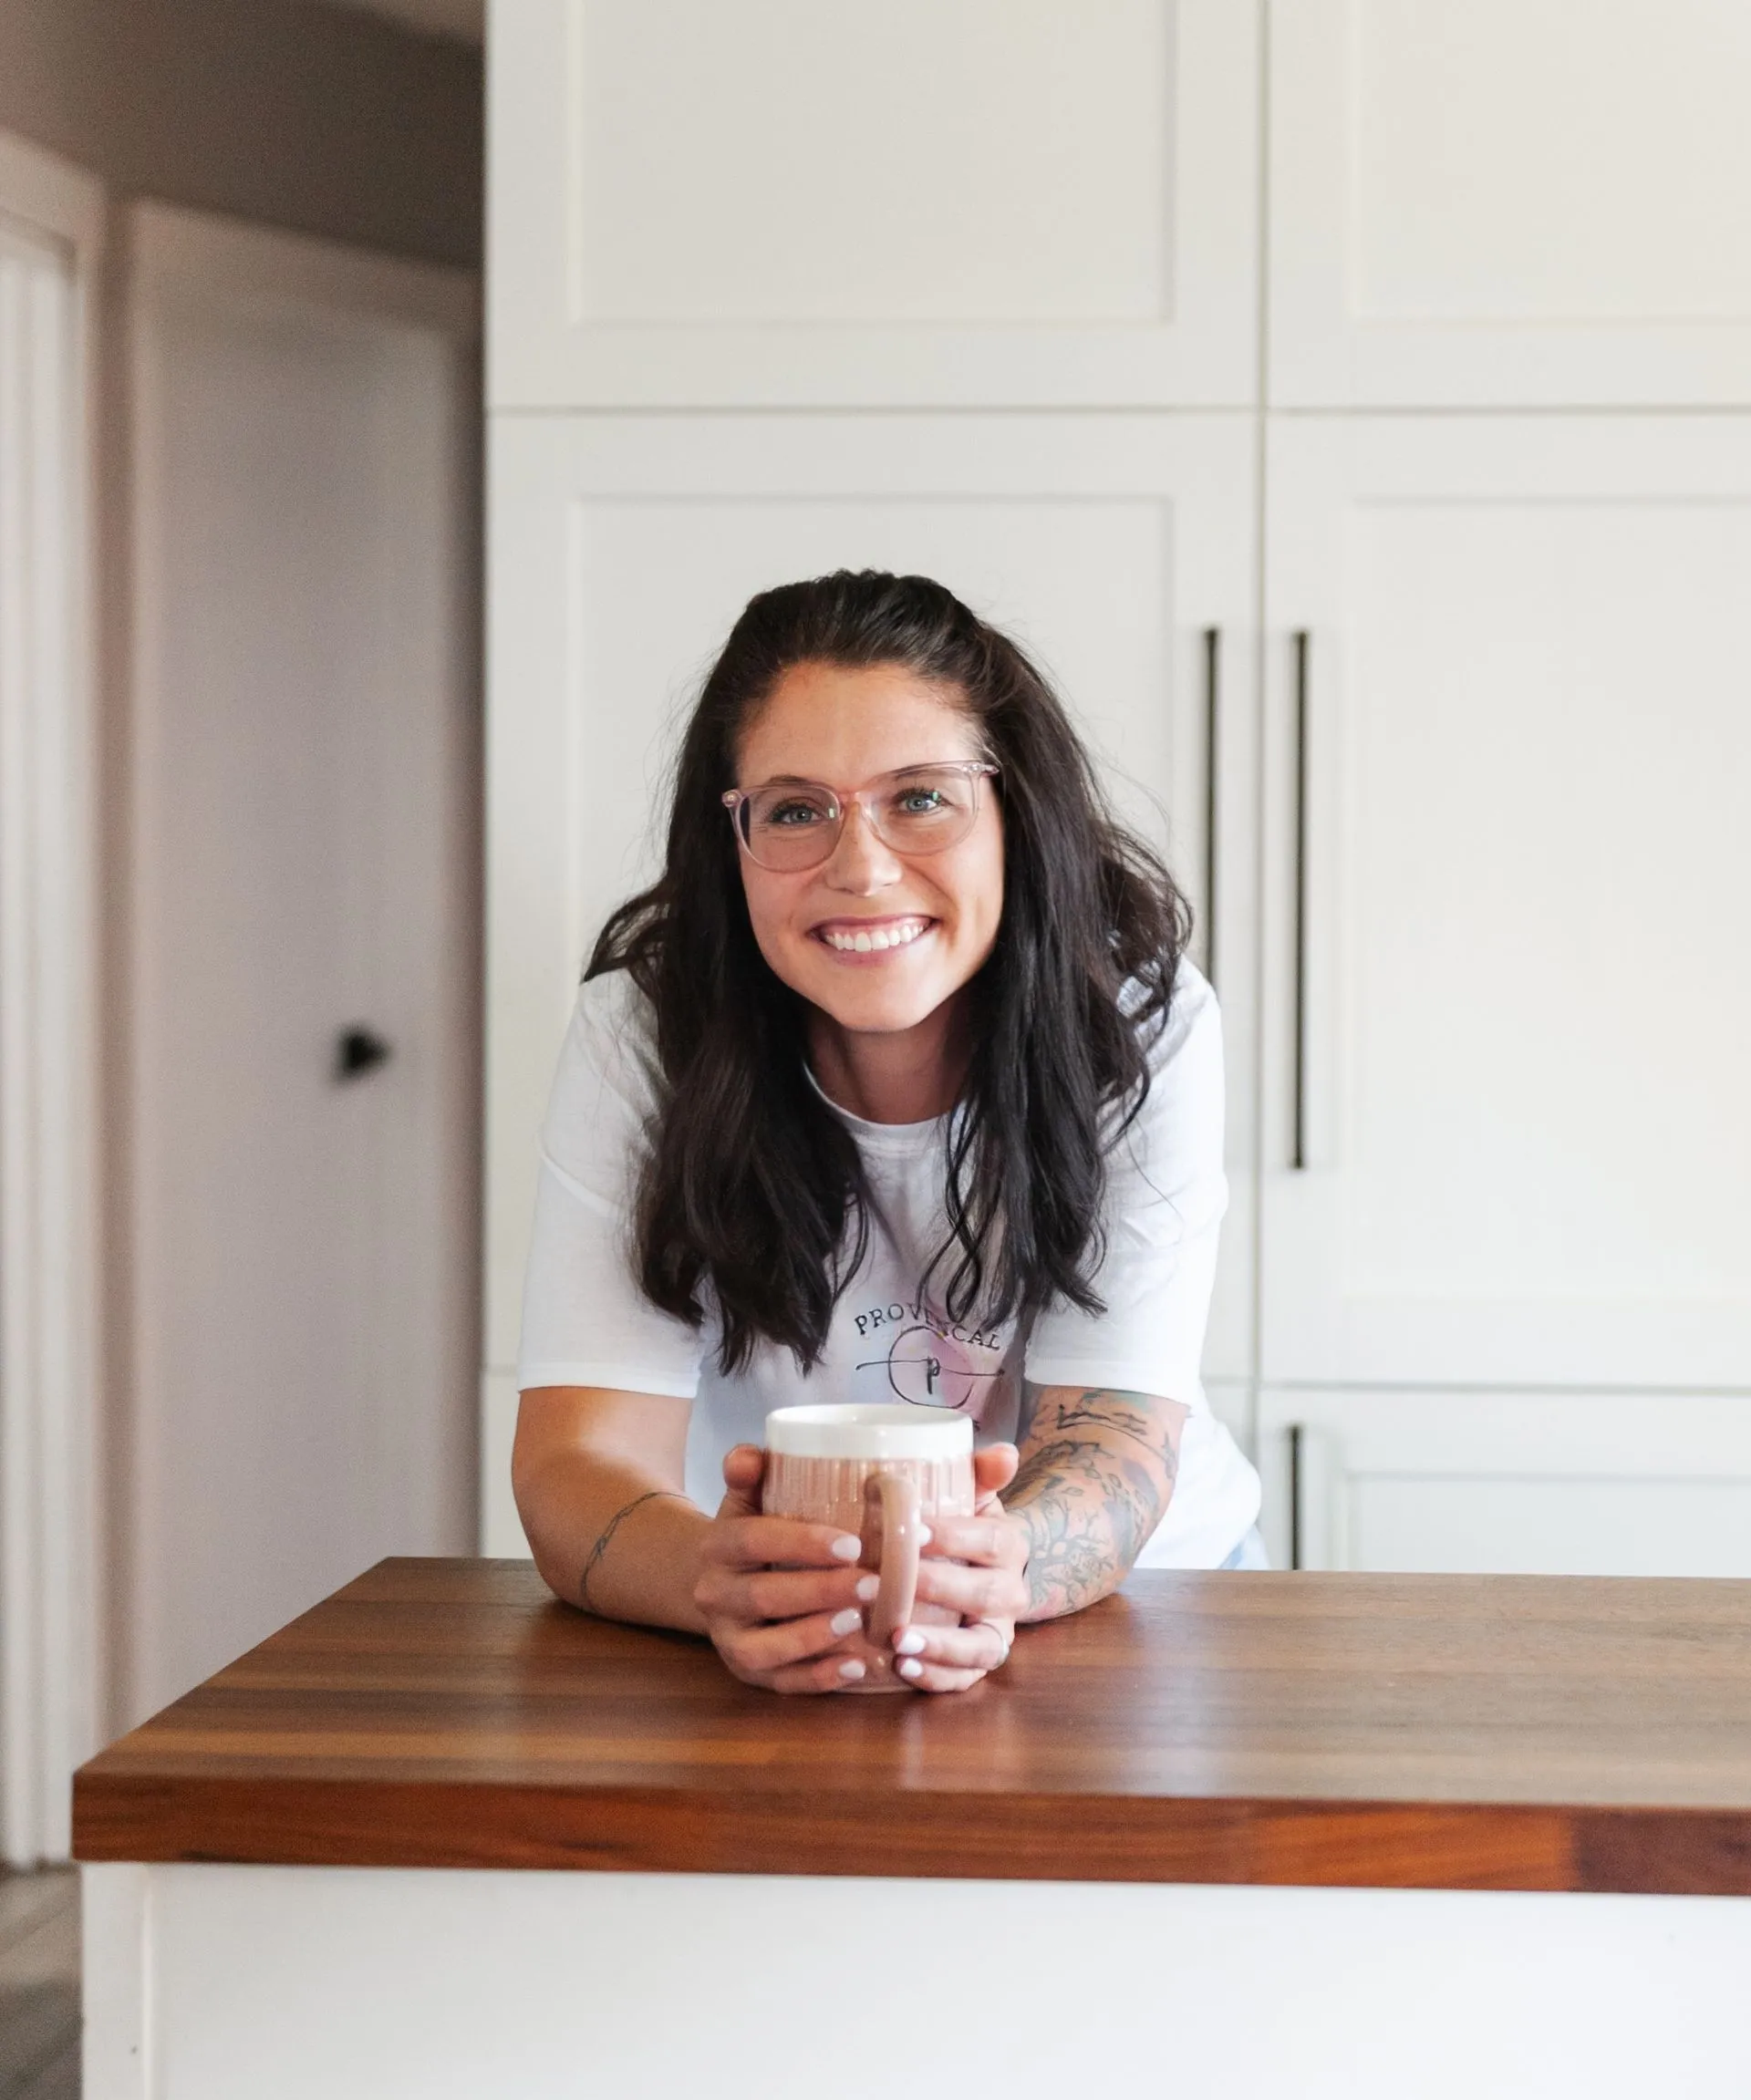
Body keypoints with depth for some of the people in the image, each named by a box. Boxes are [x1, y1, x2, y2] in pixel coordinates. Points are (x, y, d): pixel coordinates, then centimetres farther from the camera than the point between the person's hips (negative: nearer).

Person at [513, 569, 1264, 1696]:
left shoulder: (1143, 1026, -14)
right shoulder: (641, 1034, -14)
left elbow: (1114, 1443, -19)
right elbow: (576, 1466, -20)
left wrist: (994, 1566, -42)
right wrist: (719, 1580, -42)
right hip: (792, 1658, 1)